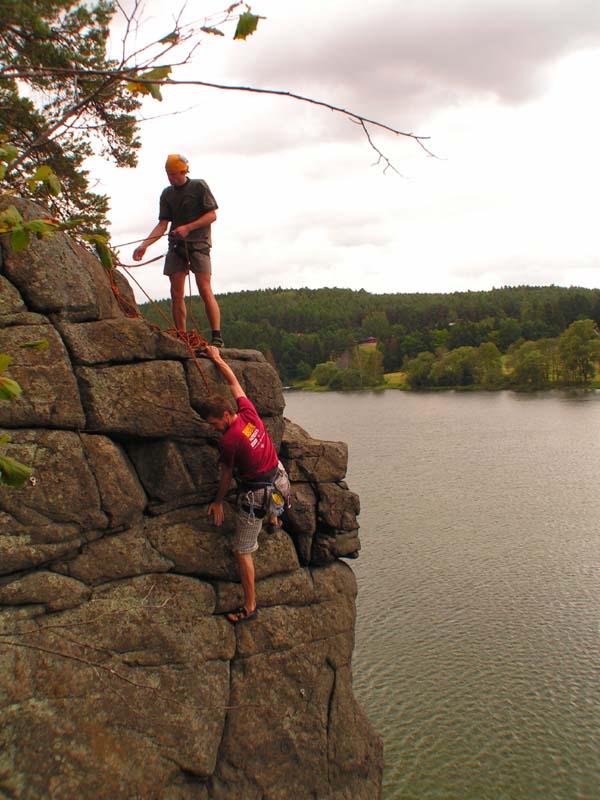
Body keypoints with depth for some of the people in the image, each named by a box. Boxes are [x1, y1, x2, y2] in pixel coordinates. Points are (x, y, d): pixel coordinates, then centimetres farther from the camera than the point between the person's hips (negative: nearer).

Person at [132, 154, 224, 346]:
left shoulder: (199, 186, 1)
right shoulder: (167, 194, 12)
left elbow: (212, 215, -3)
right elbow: (162, 225, 9)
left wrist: (188, 227, -14)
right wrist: (144, 245, -4)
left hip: (198, 244, -4)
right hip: (176, 246, 4)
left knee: (205, 291, -14)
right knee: (176, 294, -3)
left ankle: (217, 336, -13)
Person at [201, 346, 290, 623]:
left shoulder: (229, 440, -25)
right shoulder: (249, 412, -8)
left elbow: (226, 476, -9)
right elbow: (234, 382, 9)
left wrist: (218, 503, 7)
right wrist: (217, 358, 21)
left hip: (255, 495, -8)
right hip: (280, 481, 8)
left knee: (243, 551, 5)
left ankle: (249, 606, 12)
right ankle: (274, 520, 67)